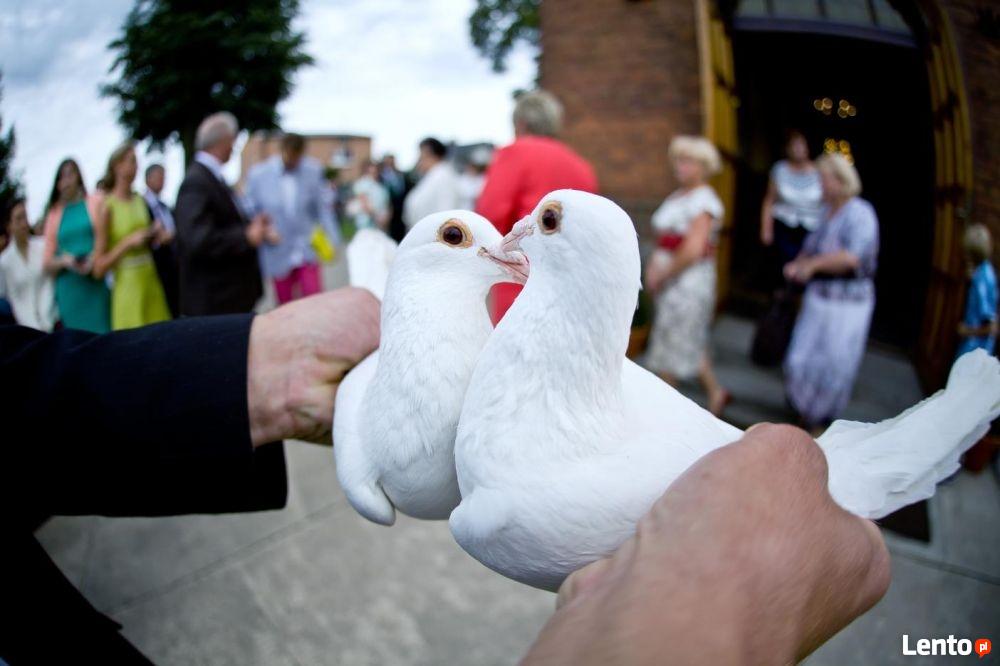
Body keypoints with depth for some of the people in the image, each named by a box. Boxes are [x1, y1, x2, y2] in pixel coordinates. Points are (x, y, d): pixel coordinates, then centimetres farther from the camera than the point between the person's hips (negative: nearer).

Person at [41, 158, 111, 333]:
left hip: (97, 286, -2)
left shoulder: (96, 201, 5)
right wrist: (64, 261, -8)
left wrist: (95, 259, -15)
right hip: (69, 291, 2)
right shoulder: (54, 213, 12)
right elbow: (47, 262, 13)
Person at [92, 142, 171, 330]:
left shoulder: (140, 200, 9)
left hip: (151, 282, 5)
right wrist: (129, 242, -15)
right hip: (127, 285, -5)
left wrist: (156, 236, 6)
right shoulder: (107, 208, -5)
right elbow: (99, 268, -7)